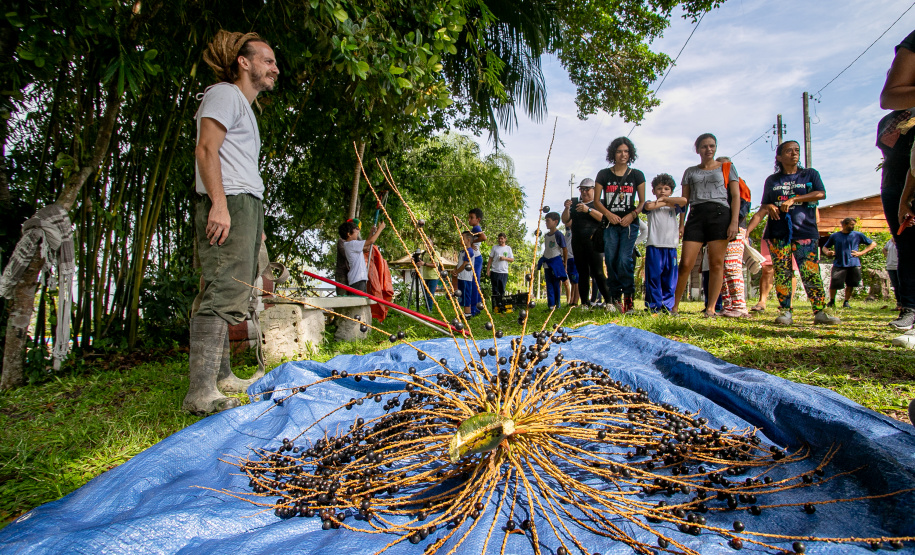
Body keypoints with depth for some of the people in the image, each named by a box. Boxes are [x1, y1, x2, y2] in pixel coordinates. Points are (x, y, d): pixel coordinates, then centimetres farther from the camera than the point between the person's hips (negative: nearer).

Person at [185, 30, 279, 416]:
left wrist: (255, 224, 22)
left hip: (247, 208, 10)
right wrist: (219, 203, -22)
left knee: (229, 294, 9)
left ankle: (222, 377, 15)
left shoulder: (246, 107, 31)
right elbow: (206, 149, -11)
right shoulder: (225, 93, 2)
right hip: (229, 205, -10)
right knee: (225, 293, -19)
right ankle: (201, 391, -22)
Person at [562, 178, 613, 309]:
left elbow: (604, 218, -10)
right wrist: (567, 208, -6)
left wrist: (588, 210, -20)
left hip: (593, 243, -5)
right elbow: (565, 221, 12)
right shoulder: (575, 205, 19)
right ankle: (584, 303, 9)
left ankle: (609, 301, -12)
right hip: (578, 243, 5)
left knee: (597, 272, -13)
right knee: (582, 274, 6)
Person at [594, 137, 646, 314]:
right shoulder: (604, 175, 6)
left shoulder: (637, 175, 7)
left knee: (624, 259, -13)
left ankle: (628, 297, -3)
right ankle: (615, 296, 8)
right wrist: (608, 214, -10)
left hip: (629, 224, -1)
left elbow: (642, 202, 9)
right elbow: (596, 201, 6)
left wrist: (632, 214, -9)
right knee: (610, 260, -3)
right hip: (610, 224, 1)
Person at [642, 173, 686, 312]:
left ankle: (667, 305, 6)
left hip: (671, 247, 2)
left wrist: (663, 199, 2)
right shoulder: (651, 204, 12)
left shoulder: (674, 207, 16)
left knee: (670, 279, 0)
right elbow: (648, 206, -13)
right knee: (653, 277, -5)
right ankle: (653, 305, 0)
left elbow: (684, 200, -5)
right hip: (654, 246, -2)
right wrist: (666, 203, -1)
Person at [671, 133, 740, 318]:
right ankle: (675, 306, -1)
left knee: (716, 263, -5)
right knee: (685, 263, -8)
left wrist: (734, 222, -6)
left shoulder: (727, 168, 15)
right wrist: (682, 223, 4)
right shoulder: (690, 172, 20)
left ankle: (711, 308, -1)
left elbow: (736, 196, 7)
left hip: (720, 214, -1)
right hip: (696, 215, 1)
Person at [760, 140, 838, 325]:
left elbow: (821, 193, 1)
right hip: (778, 232, 1)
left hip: (805, 231, -1)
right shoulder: (772, 180, 18)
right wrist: (769, 207, -5)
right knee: (782, 273, -4)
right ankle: (785, 311, -2)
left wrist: (793, 199, -9)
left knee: (811, 272, -8)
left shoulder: (810, 174, 15)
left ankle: (820, 312, -5)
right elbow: (764, 204, 19)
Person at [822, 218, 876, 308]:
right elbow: (825, 247, 21)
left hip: (854, 264, 1)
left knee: (850, 285, 0)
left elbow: (873, 244, 15)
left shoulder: (858, 235, 10)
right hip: (839, 264, -1)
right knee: (834, 283, -11)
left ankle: (846, 302, 14)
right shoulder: (834, 236, 10)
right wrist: (827, 252, -3)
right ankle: (832, 301, 9)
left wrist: (861, 253, 2)